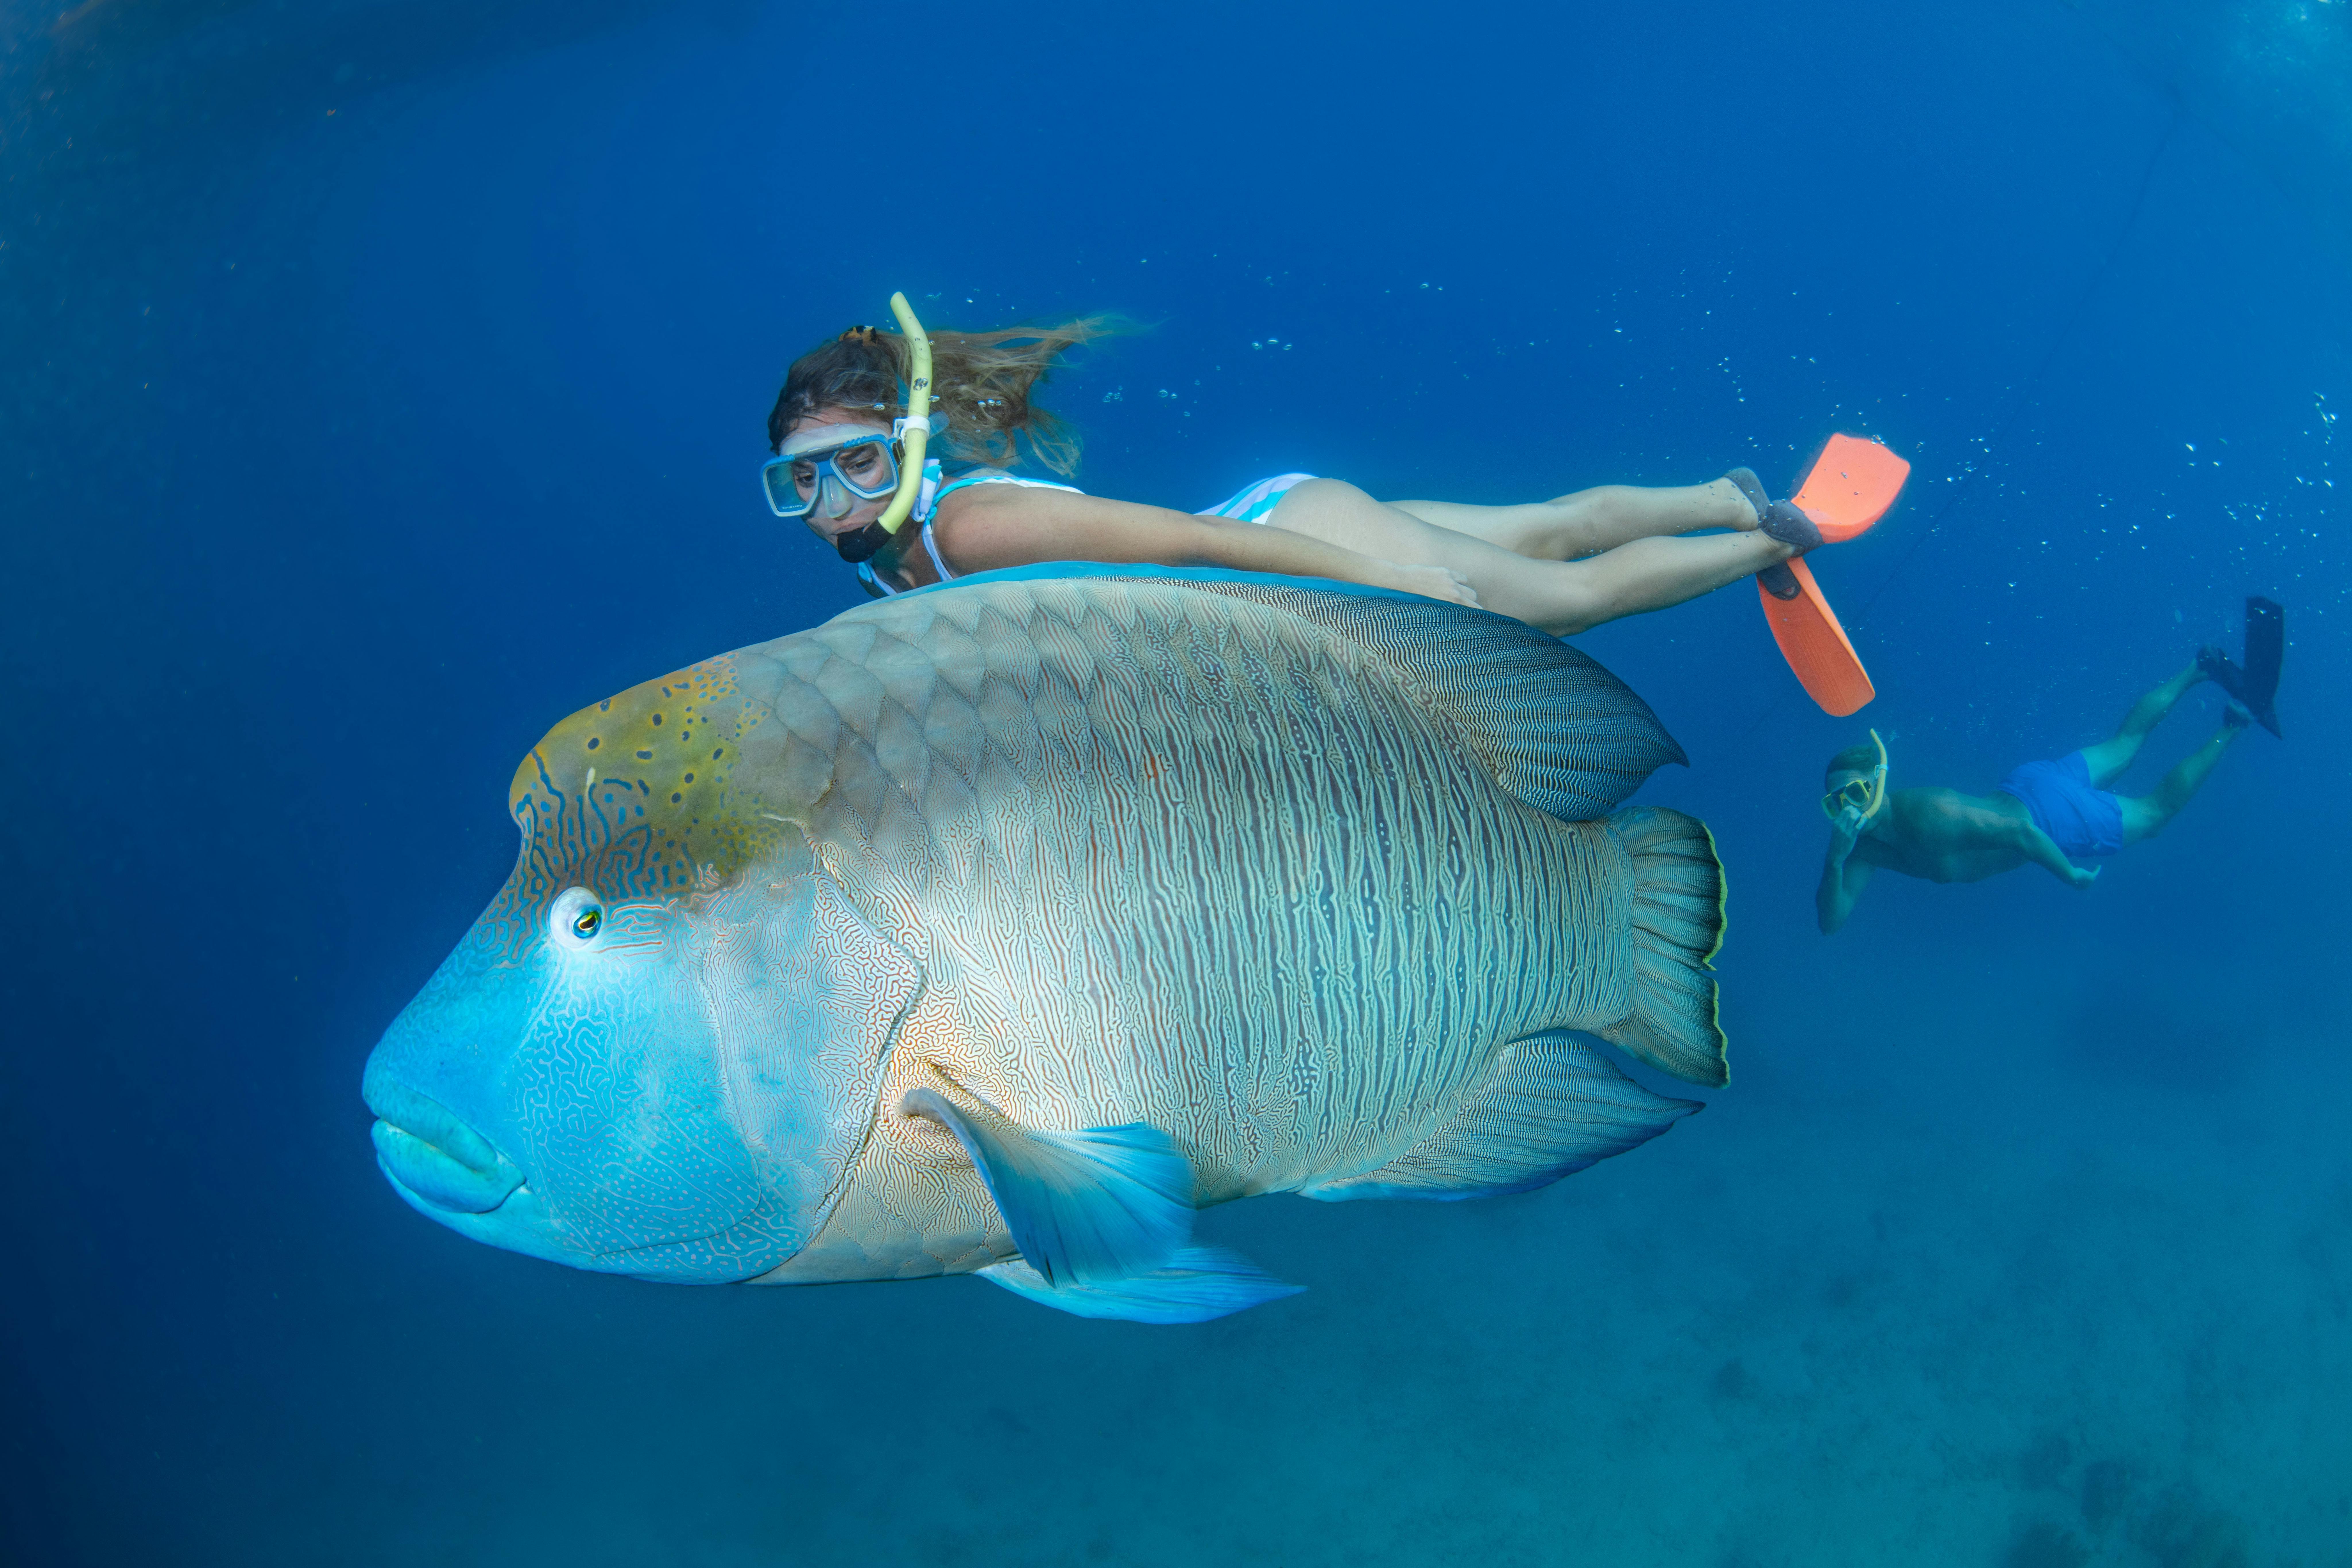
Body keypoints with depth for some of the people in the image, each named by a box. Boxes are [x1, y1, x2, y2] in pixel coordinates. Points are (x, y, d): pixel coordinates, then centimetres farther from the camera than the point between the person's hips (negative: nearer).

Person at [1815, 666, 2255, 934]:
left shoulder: (1928, 818, -39)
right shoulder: (1863, 841, -16)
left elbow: (2022, 832, -33)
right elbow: (1831, 923, -20)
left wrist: (2071, 875, -17)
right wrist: (1835, 859, -38)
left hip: (2052, 813, -7)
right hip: (2021, 789, 7)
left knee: (2159, 808, 18)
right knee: (2124, 743, 28)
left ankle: (2235, 724, 29)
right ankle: (2199, 670, 40)